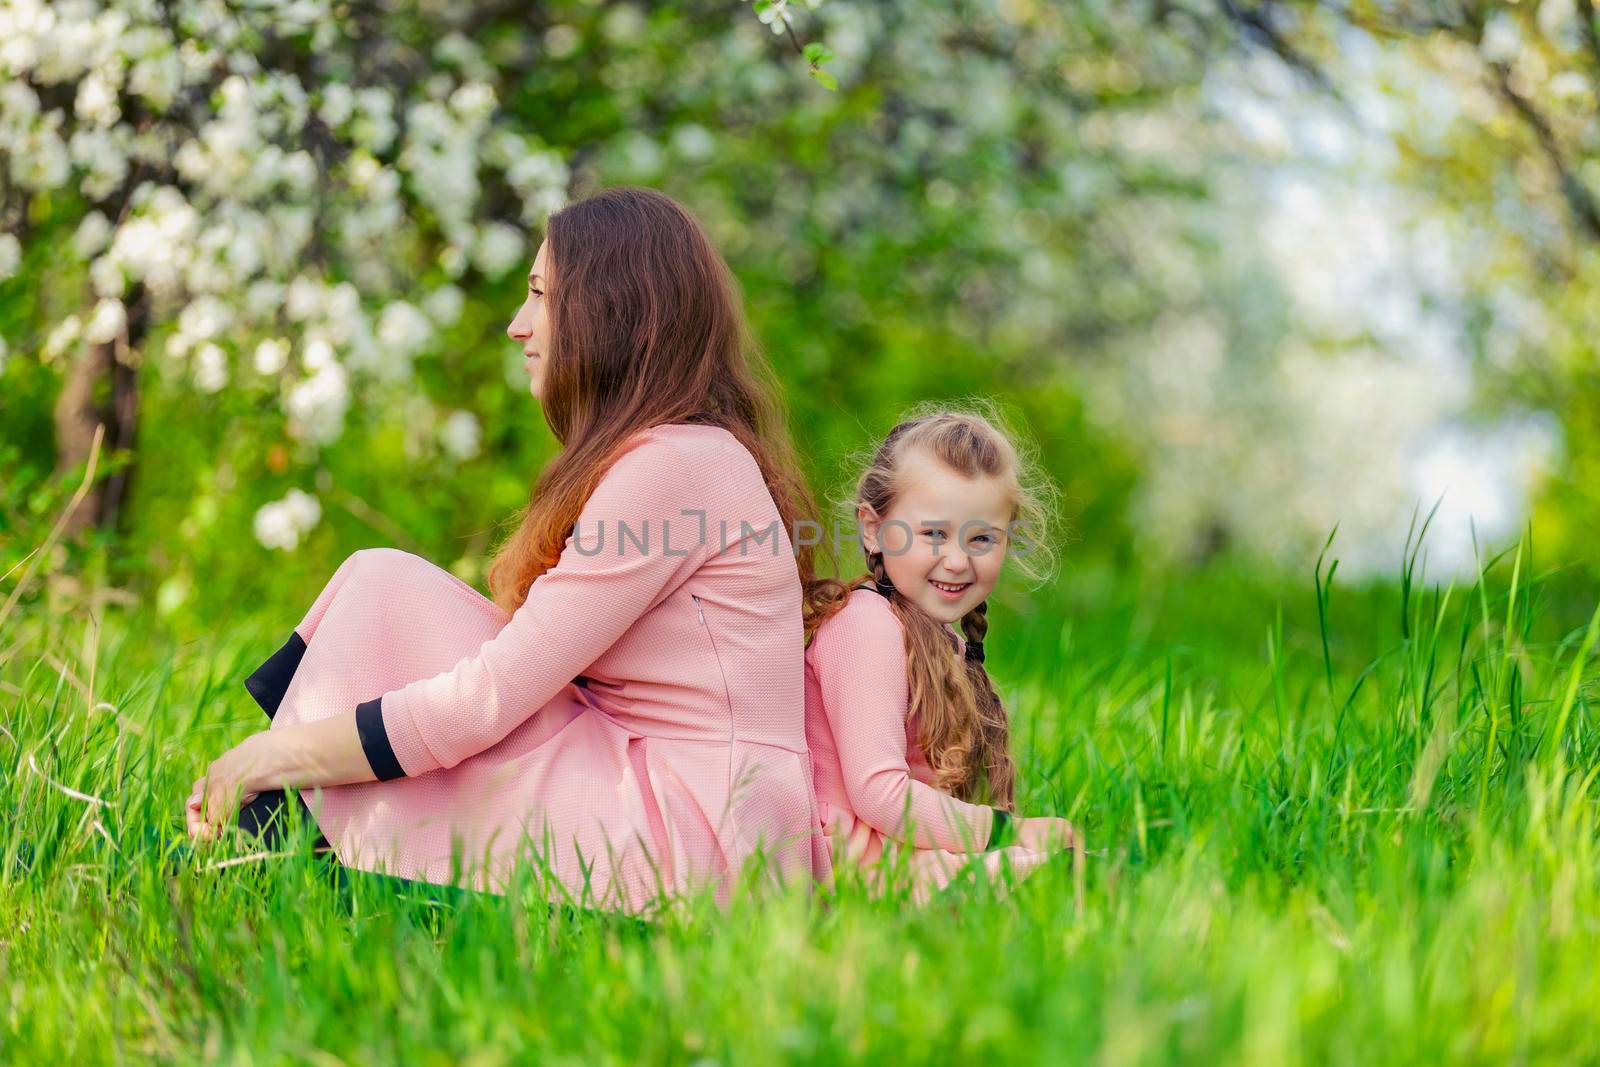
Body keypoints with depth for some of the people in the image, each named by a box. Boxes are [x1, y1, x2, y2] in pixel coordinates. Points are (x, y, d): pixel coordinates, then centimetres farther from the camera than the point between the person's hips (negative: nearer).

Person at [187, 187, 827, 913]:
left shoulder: (674, 468, -14)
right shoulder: (689, 457, 18)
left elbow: (494, 696, -17)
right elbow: (529, 665, 15)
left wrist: (283, 754, -9)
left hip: (690, 840, -10)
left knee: (384, 590, -7)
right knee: (379, 578, 7)